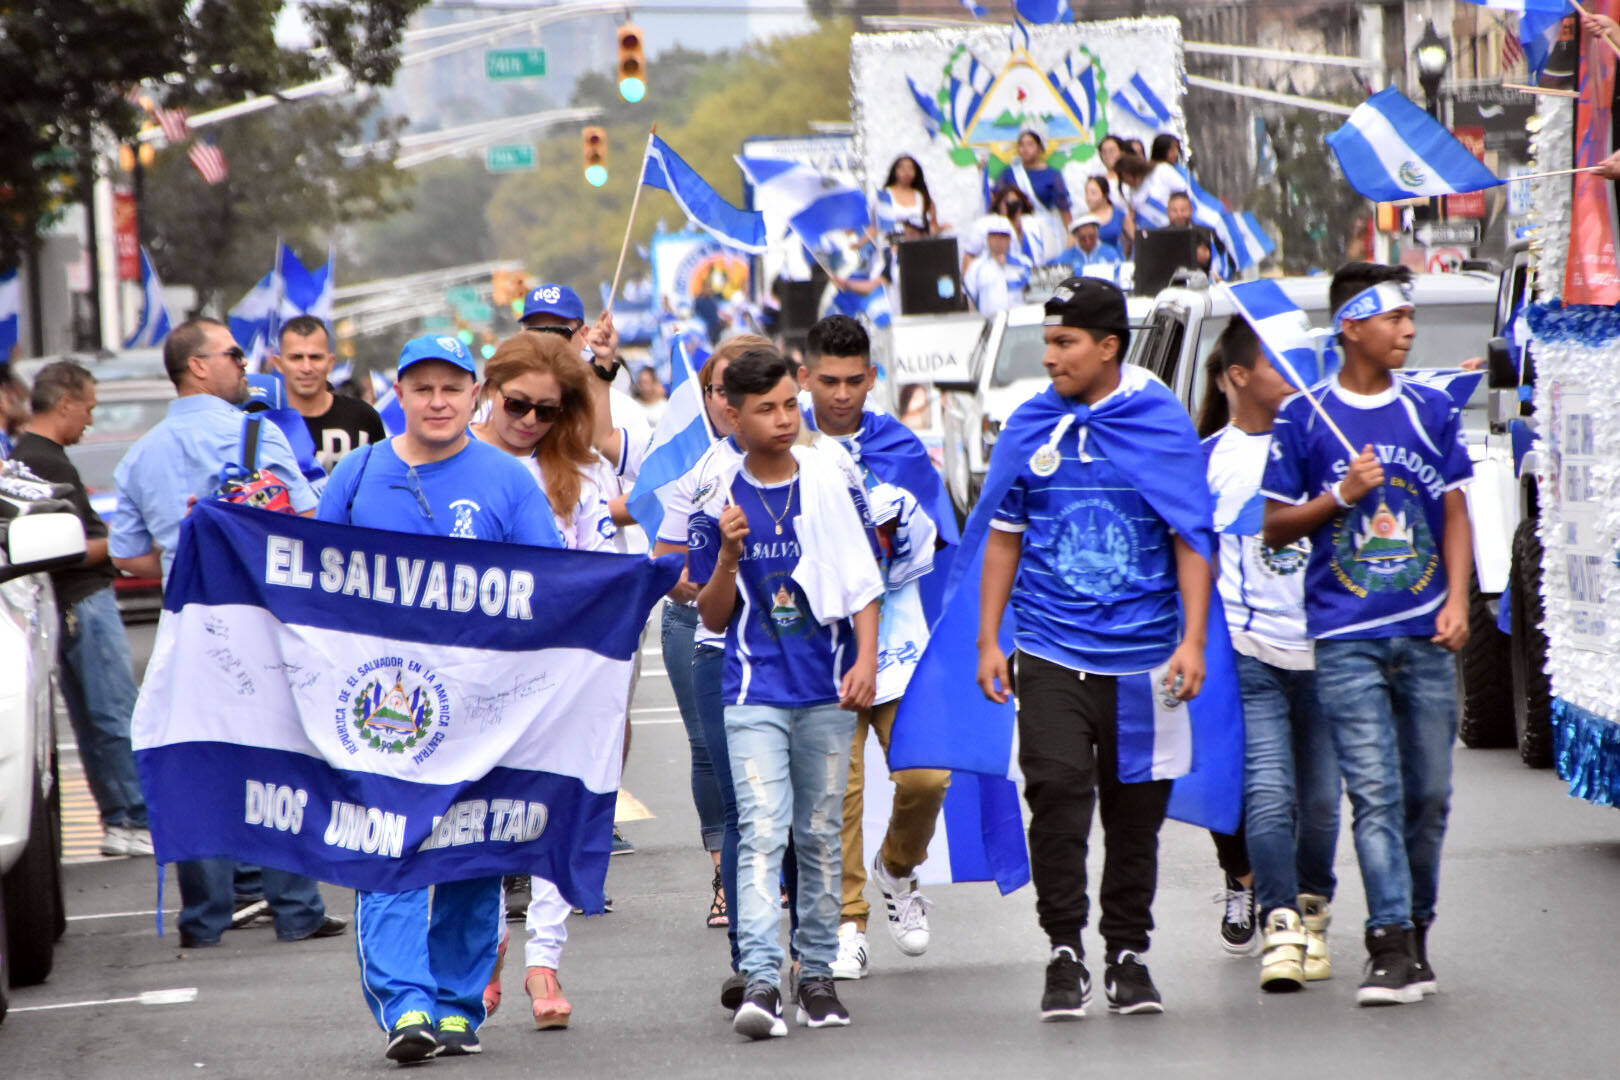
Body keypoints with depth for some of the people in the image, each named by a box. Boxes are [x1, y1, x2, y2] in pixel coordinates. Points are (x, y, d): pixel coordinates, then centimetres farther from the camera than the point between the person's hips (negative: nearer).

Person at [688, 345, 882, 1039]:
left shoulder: (834, 482, 2)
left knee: (820, 836, 9)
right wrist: (727, 555, -12)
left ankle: (816, 974, 17)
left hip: (828, 692, 2)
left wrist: (866, 661, -5)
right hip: (755, 691, -1)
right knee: (762, 832, -14)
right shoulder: (718, 504, 1)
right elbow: (713, 618, 5)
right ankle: (761, 980, -21)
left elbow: (862, 579, 6)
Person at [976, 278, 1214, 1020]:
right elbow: (1005, 536, 12)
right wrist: (988, 640, 8)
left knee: (1136, 812, 5)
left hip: (1142, 652, -1)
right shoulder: (1030, 426, 5)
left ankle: (1128, 954, 18)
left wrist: (1192, 640, -6)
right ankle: (1064, 953, -2)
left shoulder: (1164, 422, 0)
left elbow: (1192, 538, 2)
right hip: (1050, 652, 1)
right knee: (1057, 794, -10)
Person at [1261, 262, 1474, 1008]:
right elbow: (1276, 527, 7)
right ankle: (1391, 946, -14)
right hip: (1346, 637, -3)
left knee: (1428, 793, 5)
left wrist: (1457, 603, 0)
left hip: (1425, 636, 3)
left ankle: (1416, 935, 18)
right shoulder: (1305, 418, 3)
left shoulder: (1432, 410, 10)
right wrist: (1342, 496, -10)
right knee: (1375, 794, -11)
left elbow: (1454, 513, 12)